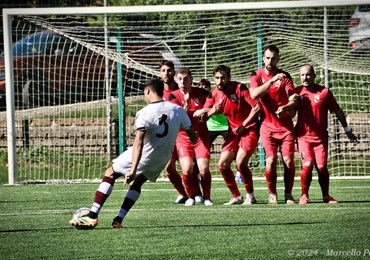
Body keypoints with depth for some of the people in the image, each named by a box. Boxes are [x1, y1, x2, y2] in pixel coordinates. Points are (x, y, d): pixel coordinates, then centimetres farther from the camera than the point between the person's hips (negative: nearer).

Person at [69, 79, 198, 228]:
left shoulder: (144, 113, -19)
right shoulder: (178, 110, -5)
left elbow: (139, 142, -30)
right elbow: (193, 137, 1)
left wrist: (133, 170, -36)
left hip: (142, 157, -5)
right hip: (161, 160, 5)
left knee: (110, 174, 13)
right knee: (137, 182, 28)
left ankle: (92, 216, 6)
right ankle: (118, 220, 19)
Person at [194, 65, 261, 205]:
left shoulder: (239, 88, -16)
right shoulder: (214, 95, 0)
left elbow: (257, 107, -18)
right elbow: (202, 115, -2)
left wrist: (243, 125, -16)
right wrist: (212, 111, -25)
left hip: (249, 129, -7)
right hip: (233, 131, 7)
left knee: (240, 163, -21)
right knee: (223, 164, 1)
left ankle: (250, 196, -5)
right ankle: (236, 197, 15)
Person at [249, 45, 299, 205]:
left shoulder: (284, 76, 2)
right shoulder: (257, 75, 2)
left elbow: (294, 100, -7)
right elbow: (254, 94, -17)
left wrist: (285, 108, -29)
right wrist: (271, 80, -26)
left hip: (285, 126, 1)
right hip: (267, 127, -1)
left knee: (288, 161, -5)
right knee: (271, 161, -11)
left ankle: (288, 194, 9)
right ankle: (272, 195, 3)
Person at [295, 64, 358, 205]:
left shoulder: (324, 92, 1)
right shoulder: (297, 92, 4)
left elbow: (337, 111, 8)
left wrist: (347, 130, 13)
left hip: (321, 136, 0)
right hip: (303, 136, 0)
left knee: (322, 167, -5)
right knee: (307, 165, -15)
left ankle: (326, 196, 11)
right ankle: (304, 195, 0)